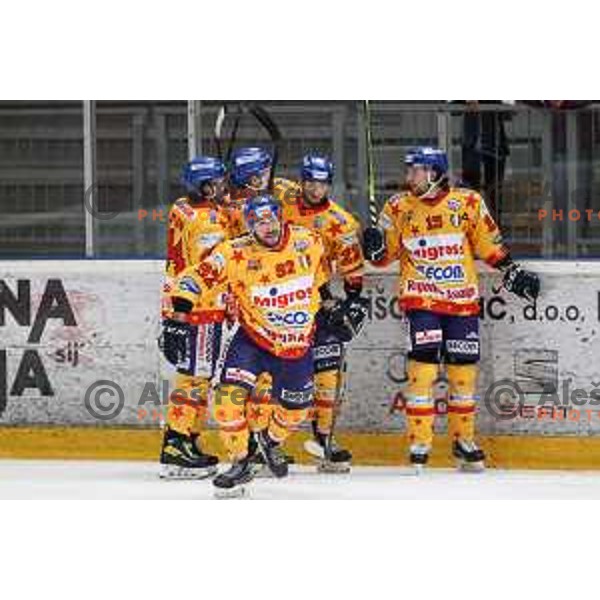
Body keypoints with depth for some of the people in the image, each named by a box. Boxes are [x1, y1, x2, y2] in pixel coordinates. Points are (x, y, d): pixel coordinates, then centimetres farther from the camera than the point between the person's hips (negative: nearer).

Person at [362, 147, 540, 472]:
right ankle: (419, 445, -8)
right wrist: (376, 247, -15)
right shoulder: (398, 207, 1)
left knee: (463, 370, 7)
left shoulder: (468, 203, -1)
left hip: (462, 300, 1)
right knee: (422, 367, -13)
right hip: (420, 299, -1)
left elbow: (489, 244, 9)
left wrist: (511, 272, 5)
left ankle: (463, 440, 23)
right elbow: (387, 254, 6)